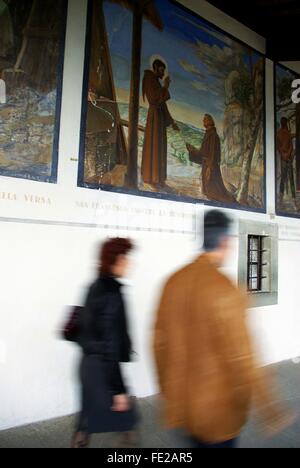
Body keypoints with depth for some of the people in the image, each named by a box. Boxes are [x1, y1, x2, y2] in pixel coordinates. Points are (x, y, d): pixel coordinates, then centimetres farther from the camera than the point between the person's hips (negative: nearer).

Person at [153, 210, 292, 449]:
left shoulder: (174, 282, -5)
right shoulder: (224, 289, -25)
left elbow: (160, 341, 2)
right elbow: (239, 355, -23)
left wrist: (167, 387, 14)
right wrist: (268, 407, -11)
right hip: (219, 404, -6)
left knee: (200, 441, 27)